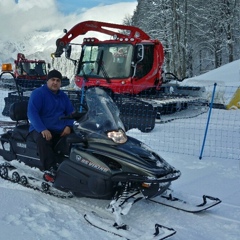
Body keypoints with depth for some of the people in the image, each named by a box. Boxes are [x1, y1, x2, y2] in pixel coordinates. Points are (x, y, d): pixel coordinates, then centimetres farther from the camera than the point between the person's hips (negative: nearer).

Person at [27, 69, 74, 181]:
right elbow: (32, 113, -16)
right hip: (41, 129, -5)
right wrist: (43, 129, -29)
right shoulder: (38, 93, -5)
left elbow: (70, 112, 18)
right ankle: (51, 169, -42)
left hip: (61, 130, 6)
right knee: (42, 140, -39)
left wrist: (68, 126, -4)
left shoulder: (63, 96, 15)